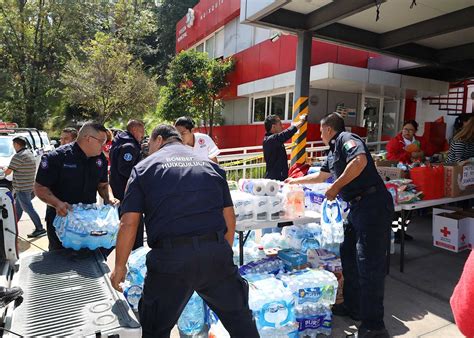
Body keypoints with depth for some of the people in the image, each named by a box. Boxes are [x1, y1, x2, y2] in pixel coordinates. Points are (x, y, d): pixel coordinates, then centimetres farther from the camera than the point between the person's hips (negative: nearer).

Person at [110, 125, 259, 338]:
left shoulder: (144, 167, 8)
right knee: (240, 320, 21)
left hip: (170, 257, -2)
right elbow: (229, 218, 13)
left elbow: (128, 223, 0)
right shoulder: (210, 164, 16)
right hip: (216, 252, 3)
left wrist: (119, 267, 12)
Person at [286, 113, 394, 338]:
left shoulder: (346, 139, -6)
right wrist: (295, 181, 47)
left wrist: (336, 186, -21)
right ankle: (353, 307, 31)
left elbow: (360, 160, -28)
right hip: (357, 208, 10)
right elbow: (321, 176, 38)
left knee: (369, 263, -7)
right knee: (348, 255, 15)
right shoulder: (333, 151, 23)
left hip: (373, 206, -10)